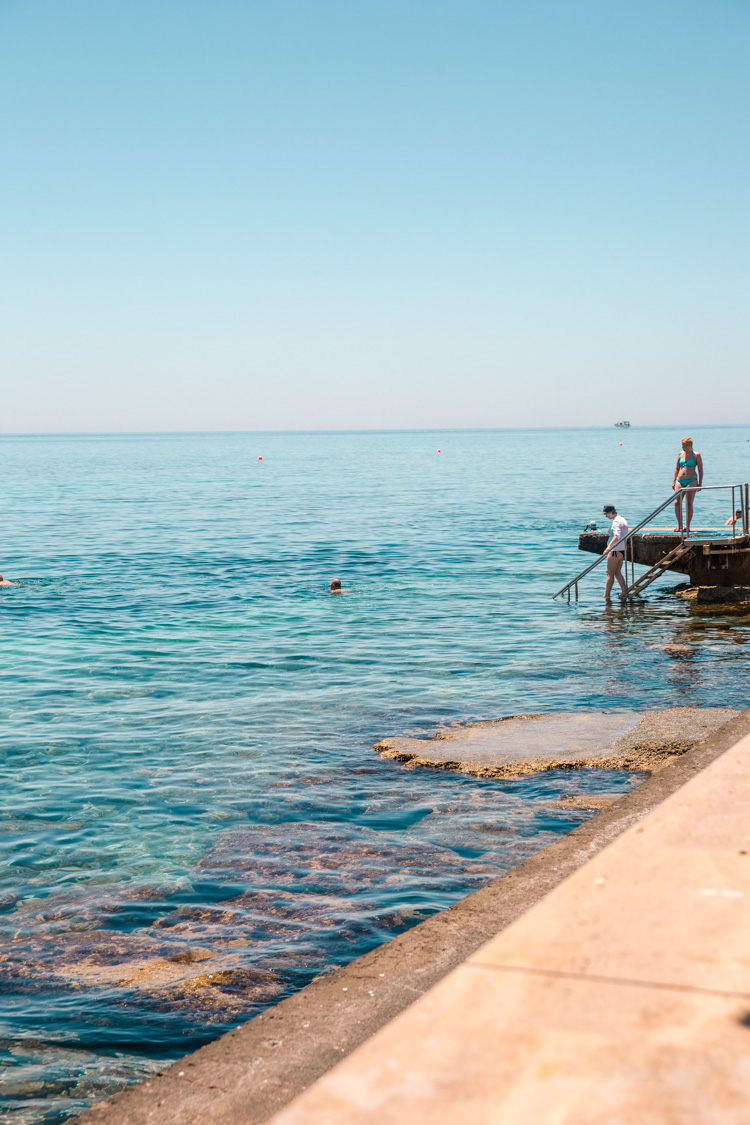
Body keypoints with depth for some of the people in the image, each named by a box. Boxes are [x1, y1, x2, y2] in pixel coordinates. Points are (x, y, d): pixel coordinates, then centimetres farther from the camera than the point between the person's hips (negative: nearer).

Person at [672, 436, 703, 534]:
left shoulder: (696, 455, 1)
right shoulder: (681, 454, 12)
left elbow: (700, 470, 1)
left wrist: (700, 484, -4)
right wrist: (673, 481, 11)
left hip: (692, 481, -4)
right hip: (680, 481, 4)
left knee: (689, 503, -4)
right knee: (677, 502, -7)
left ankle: (687, 526, 0)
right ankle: (679, 525, 0)